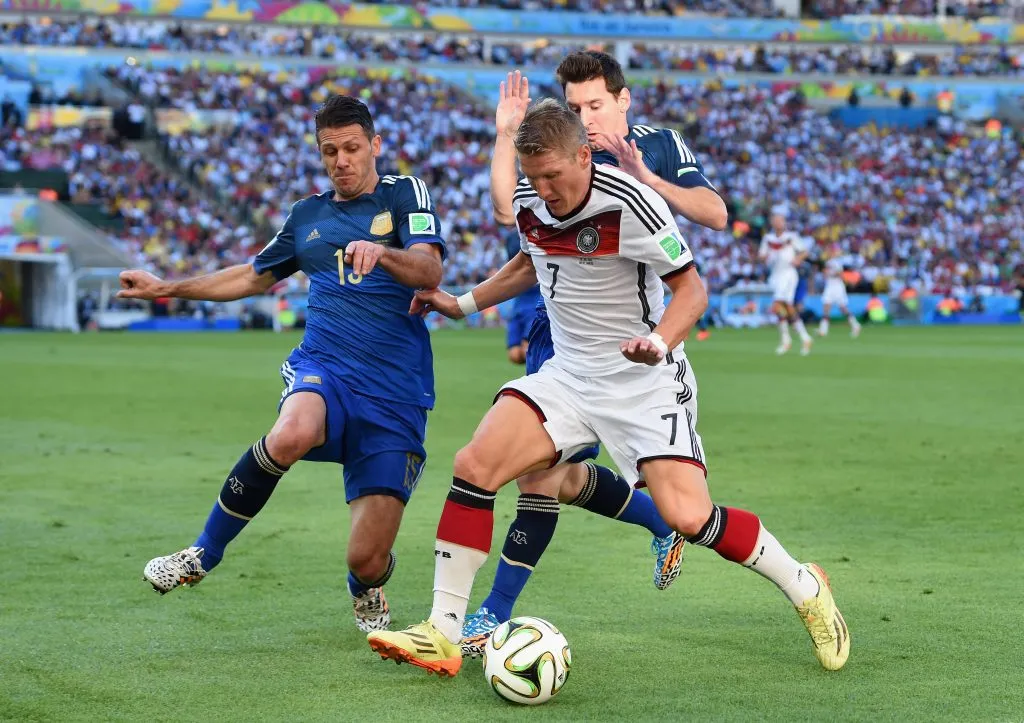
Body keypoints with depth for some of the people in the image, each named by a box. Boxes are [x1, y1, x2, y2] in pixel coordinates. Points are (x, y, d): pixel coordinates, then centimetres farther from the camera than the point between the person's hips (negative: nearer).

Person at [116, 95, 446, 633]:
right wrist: (169, 288, 31)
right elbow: (255, 276, 35)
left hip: (395, 395, -2)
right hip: (323, 366, 2)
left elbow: (430, 270, -11)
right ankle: (203, 554, -18)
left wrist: (381, 252, -32)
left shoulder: (404, 194, 6)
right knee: (292, 433, -38)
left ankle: (366, 590, 32)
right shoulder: (307, 216, 19)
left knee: (368, 562, -9)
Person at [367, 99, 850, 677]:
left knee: (688, 517, -18)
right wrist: (464, 304, 19)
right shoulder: (529, 205, 0)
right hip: (569, 375, 6)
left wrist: (659, 341, -32)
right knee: (474, 465, -13)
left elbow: (691, 287, -14)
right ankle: (443, 635, -9)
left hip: (646, 380, -6)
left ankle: (805, 589, 9)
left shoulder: (632, 205, -21)